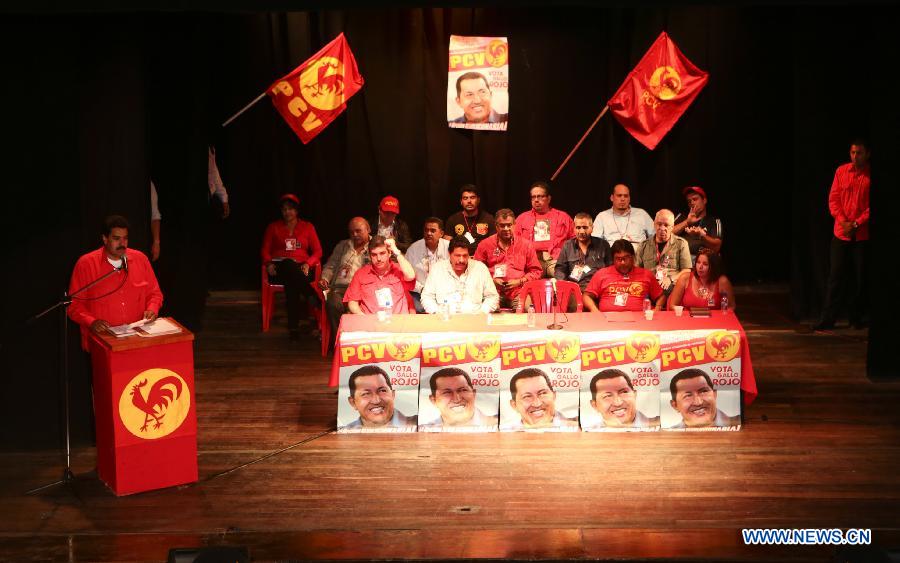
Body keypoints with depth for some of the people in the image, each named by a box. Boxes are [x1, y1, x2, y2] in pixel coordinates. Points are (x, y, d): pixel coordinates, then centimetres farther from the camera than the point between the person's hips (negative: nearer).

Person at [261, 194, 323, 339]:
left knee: (291, 282, -41)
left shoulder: (307, 227, 19)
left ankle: (293, 326, -45)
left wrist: (307, 264, -9)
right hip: (280, 269, 0)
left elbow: (317, 251, 12)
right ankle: (316, 302, -48)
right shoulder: (273, 227, 21)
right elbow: (265, 250, 15)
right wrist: (269, 263, -8)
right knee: (289, 265, -41)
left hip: (301, 269, 0)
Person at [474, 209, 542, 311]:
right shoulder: (485, 245, 12)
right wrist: (491, 280, -3)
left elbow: (536, 271, 15)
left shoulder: (525, 245, 13)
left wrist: (519, 281, -2)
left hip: (518, 292, 1)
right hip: (493, 292, -1)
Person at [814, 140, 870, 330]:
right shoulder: (841, 171, 5)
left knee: (861, 278, 6)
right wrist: (843, 221, -8)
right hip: (841, 233, 2)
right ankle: (827, 318, 4)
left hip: (863, 235, -2)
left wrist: (856, 224, -13)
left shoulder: (871, 175, -4)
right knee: (835, 276, 1)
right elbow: (833, 199, 4)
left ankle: (857, 318, 18)